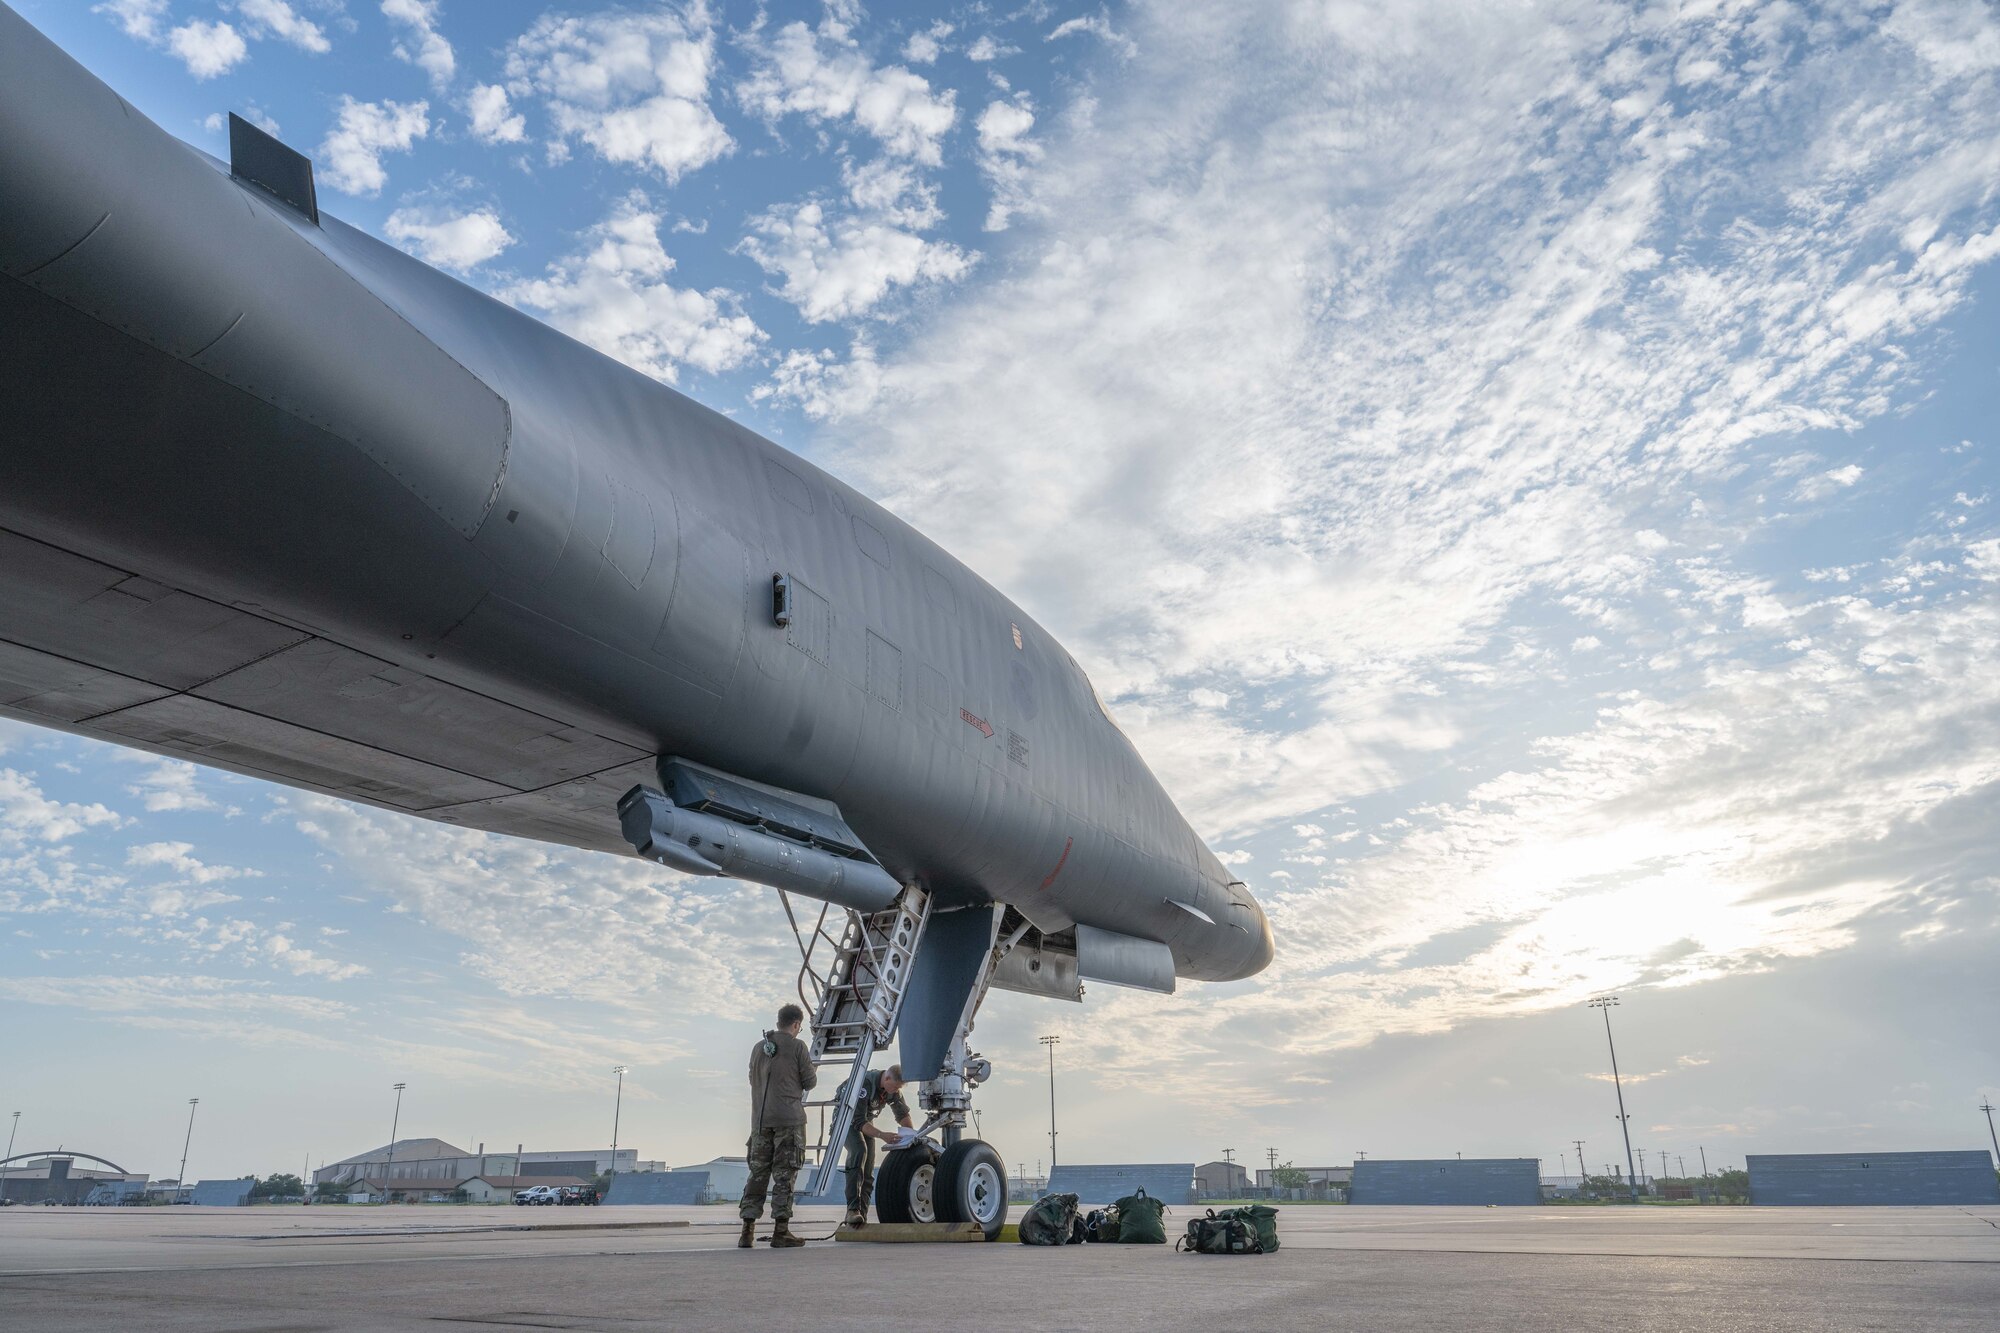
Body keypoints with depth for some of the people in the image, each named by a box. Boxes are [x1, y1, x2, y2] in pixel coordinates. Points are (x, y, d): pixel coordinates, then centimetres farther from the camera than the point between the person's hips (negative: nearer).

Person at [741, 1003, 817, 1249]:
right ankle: (781, 1232, -2)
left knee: (757, 1172, 9)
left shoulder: (759, 1047, 13)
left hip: (760, 1119, 5)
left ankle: (747, 1230, 7)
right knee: (784, 1174, -1)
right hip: (789, 1117, -5)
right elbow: (810, 1081, -1)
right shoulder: (797, 1046, -4)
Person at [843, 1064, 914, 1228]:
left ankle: (861, 1216, 2)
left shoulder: (893, 1089, -11)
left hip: (866, 1122, 8)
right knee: (859, 1151, -31)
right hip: (847, 1119, -7)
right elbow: (859, 1122, -35)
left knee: (868, 1173, -1)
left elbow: (902, 1113, 3)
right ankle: (853, 1209, -36)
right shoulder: (865, 1083, -35)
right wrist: (881, 1135, -45)